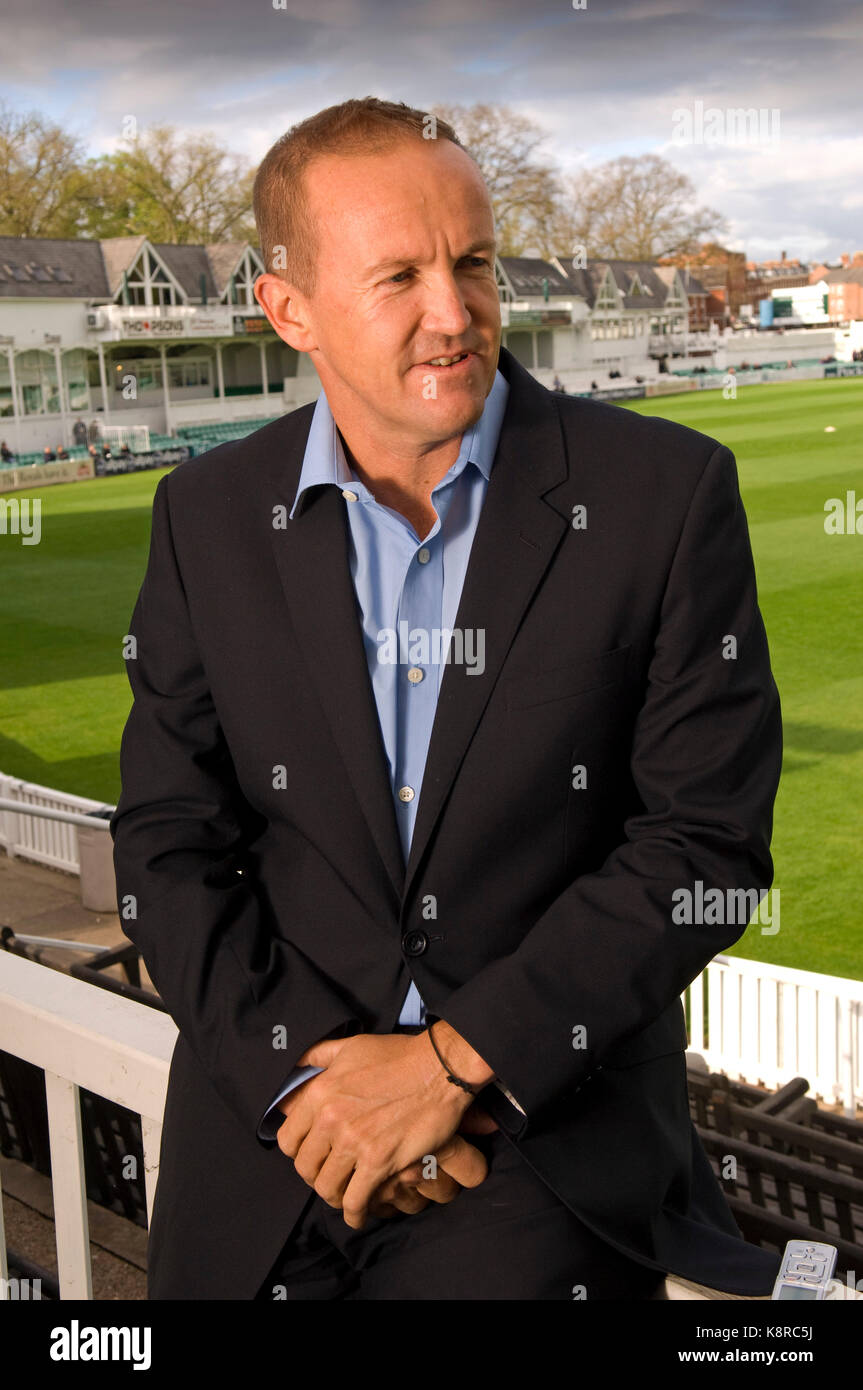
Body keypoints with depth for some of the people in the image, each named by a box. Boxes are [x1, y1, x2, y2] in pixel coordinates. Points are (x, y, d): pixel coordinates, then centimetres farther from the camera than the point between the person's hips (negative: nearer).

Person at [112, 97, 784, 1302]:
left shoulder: (664, 491, -7)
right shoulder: (209, 516, 1)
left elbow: (710, 840, -8)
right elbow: (169, 841, 3)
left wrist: (455, 1058, -12)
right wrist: (297, 1074, -11)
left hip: (554, 1130, -2)